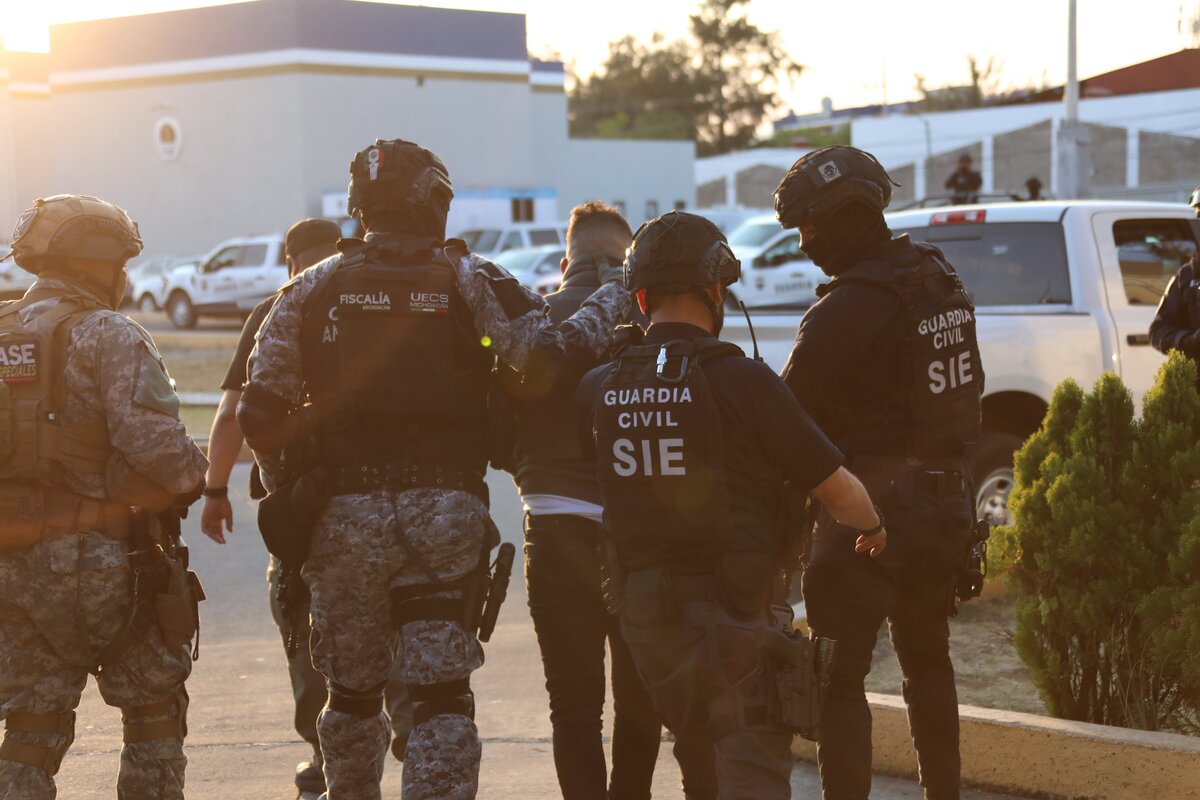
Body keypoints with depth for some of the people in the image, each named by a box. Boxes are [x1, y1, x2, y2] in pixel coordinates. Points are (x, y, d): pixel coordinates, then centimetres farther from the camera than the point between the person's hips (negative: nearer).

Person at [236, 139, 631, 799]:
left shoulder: (314, 288, 4)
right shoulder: (470, 281, -2)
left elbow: (261, 412, 2)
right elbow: (552, 349, -9)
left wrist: (292, 492, 15)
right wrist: (612, 298, 8)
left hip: (344, 514, 2)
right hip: (446, 513, -2)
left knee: (351, 691, 17)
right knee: (442, 697, 1)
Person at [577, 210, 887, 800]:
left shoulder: (598, 390, -2)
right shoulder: (743, 380, -16)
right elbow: (835, 488, -10)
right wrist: (872, 528, 10)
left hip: (647, 615, 5)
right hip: (738, 614, -5)